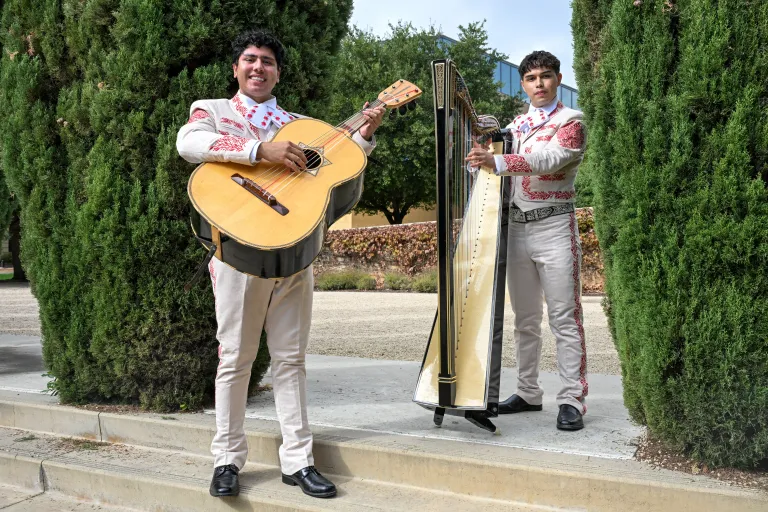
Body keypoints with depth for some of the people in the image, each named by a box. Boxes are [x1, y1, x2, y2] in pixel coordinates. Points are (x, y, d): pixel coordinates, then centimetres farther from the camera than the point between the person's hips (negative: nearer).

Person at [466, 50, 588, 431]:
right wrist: (483, 154, -7)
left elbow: (549, 159, -20)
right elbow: (493, 173, 15)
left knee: (564, 317, -5)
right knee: (525, 319, 9)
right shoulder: (515, 125, 17)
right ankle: (528, 393, 18)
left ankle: (572, 400, -2)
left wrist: (496, 161, -33)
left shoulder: (571, 122, 0)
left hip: (554, 226, -5)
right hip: (517, 225, 5)